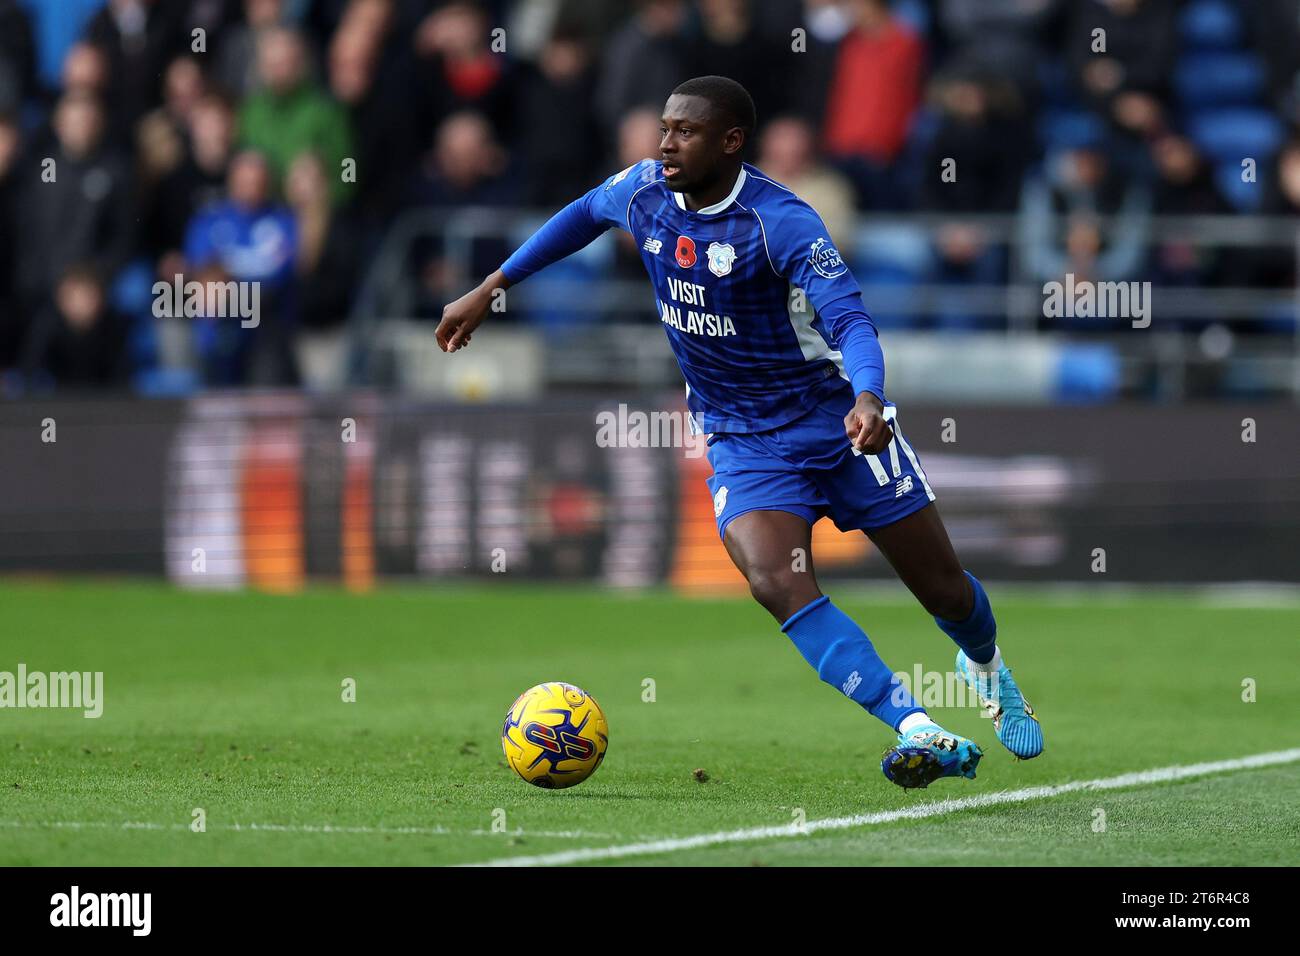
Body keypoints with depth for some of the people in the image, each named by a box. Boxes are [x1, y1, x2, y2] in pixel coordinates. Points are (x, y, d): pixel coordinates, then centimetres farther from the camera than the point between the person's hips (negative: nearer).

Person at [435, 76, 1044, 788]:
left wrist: (868, 398, -50)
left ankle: (986, 666, 46)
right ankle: (923, 736, -30)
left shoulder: (780, 220, -22)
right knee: (777, 583, -26)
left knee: (943, 590, 7)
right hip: (743, 442, 4)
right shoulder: (643, 193, -5)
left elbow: (848, 319, -31)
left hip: (839, 423, -3)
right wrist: (490, 290, 19)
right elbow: (583, 215, 18)